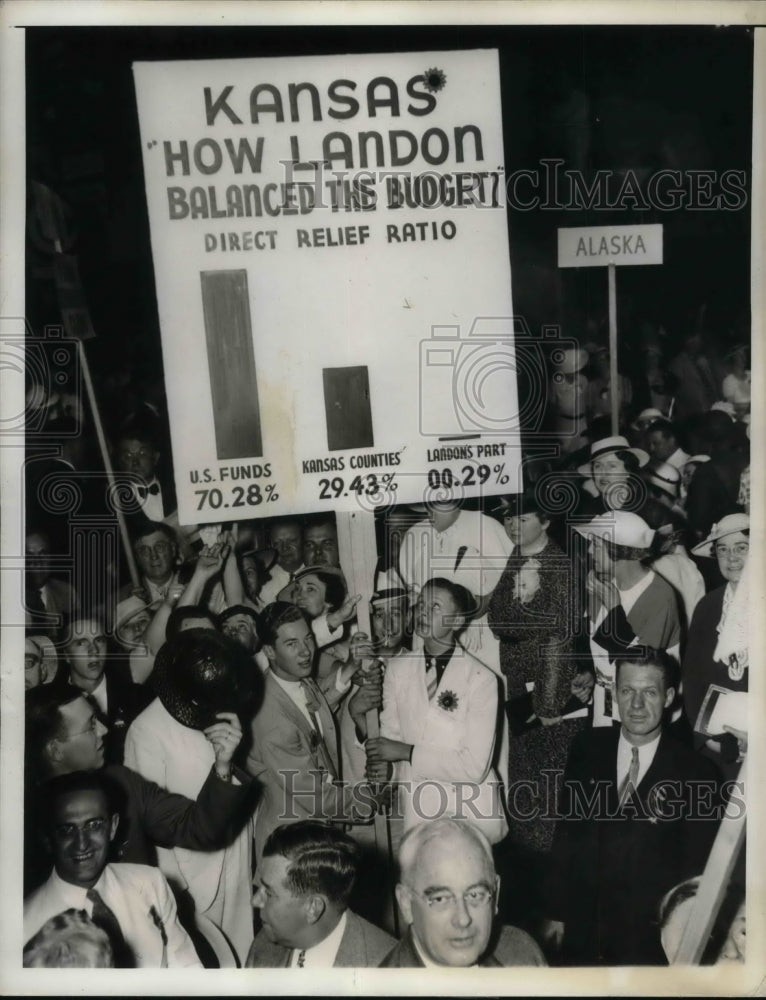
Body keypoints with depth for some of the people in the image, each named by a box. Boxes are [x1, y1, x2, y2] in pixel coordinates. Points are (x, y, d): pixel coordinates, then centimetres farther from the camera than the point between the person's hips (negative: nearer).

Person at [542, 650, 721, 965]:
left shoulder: (696, 773, -13)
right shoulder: (587, 748, -5)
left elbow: (696, 869, -5)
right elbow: (566, 833, 1)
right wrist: (556, 912, 4)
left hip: (647, 939, -2)